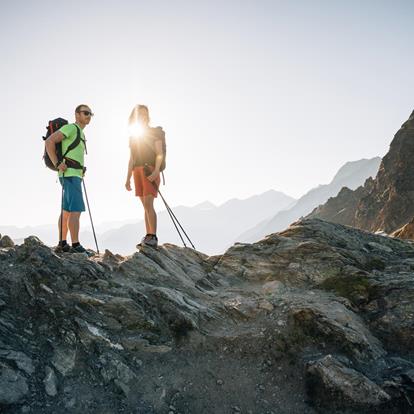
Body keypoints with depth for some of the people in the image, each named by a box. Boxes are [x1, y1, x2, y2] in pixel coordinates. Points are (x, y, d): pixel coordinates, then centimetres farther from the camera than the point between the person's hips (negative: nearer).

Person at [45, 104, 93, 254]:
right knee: (76, 210, -17)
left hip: (75, 175, 10)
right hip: (69, 174, -10)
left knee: (67, 211, 8)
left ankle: (62, 244, 11)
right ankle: (76, 246, -21)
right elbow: (49, 141, -16)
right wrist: (57, 164, -20)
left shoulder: (80, 134, 24)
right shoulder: (71, 128, -6)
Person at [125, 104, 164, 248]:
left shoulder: (154, 132, 4)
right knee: (146, 205, 3)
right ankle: (148, 237, 2)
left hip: (150, 170, -5)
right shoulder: (133, 135, 19)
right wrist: (128, 178, 17)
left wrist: (155, 171, -20)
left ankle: (153, 237, -18)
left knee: (148, 204, -17)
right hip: (137, 171, 5)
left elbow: (160, 154, -6)